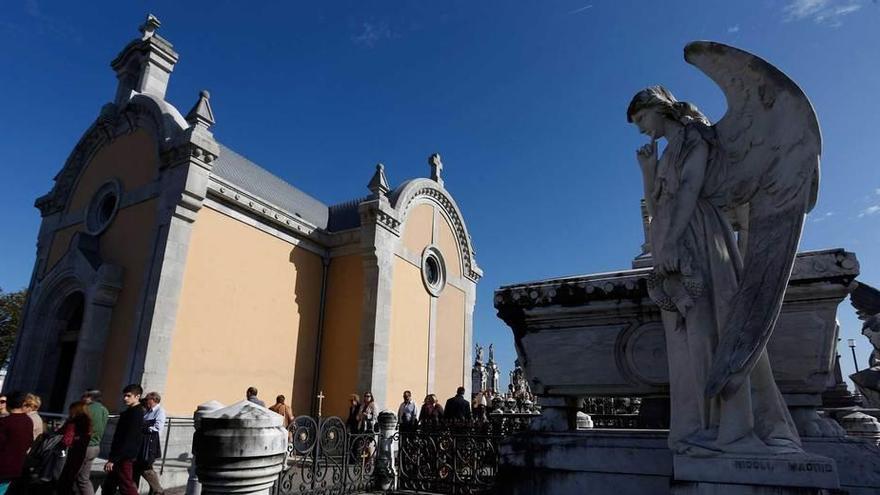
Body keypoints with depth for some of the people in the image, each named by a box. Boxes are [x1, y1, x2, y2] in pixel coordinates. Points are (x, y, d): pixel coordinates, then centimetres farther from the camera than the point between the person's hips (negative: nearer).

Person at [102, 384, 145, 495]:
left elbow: (128, 439, -23)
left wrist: (113, 459, -22)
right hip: (122, 456, 10)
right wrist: (112, 457, 20)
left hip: (124, 457, -10)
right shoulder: (131, 412, 14)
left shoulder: (135, 413, -18)